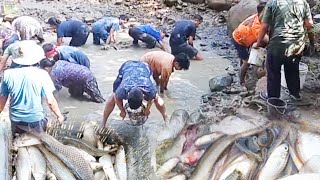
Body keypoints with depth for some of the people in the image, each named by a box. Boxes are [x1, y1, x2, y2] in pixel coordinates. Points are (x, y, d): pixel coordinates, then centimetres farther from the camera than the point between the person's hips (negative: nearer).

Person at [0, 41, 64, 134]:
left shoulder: (8, 74, -7)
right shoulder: (42, 74, -15)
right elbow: (50, 101, -12)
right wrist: (59, 115, 3)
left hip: (15, 121, 4)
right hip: (35, 120, -3)